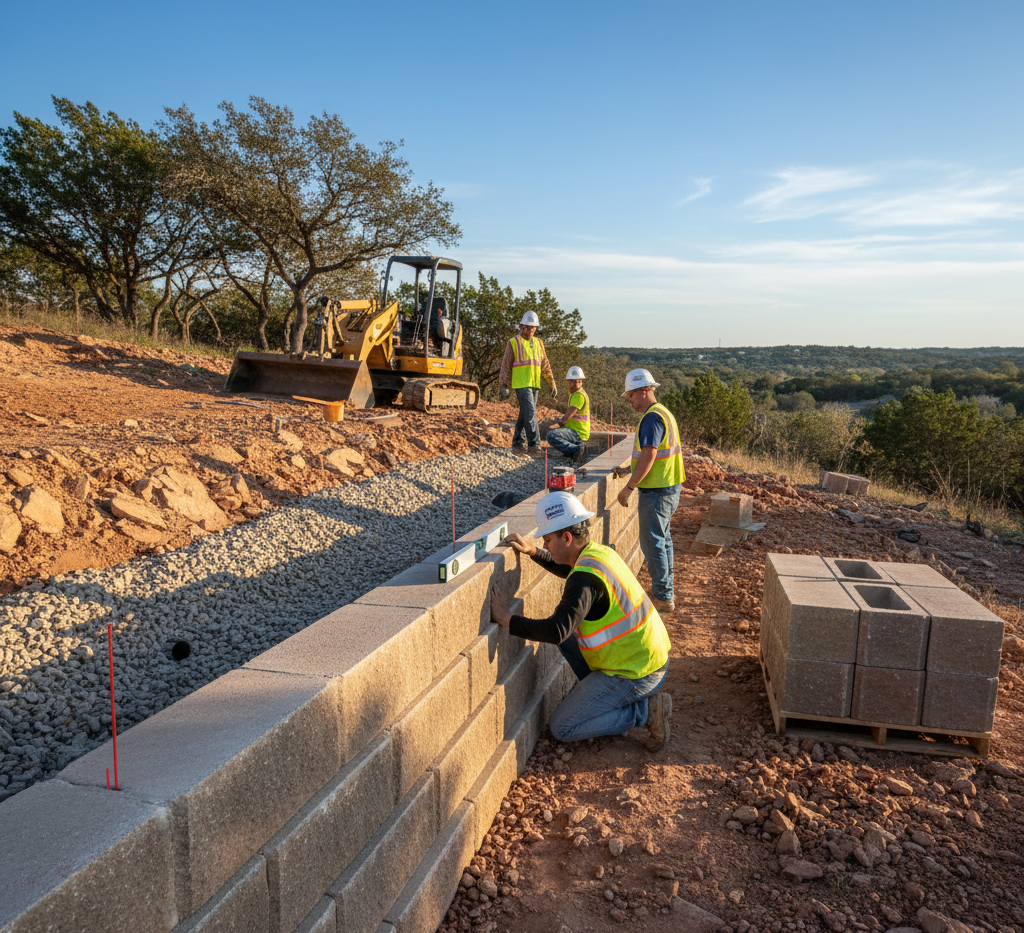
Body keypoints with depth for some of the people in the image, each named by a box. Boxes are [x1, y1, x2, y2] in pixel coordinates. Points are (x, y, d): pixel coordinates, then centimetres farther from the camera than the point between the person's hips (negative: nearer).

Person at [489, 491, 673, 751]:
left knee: (562, 728, 1)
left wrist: (506, 618, -27)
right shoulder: (598, 552, 3)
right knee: (567, 638, 17)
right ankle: (604, 697, 18)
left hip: (634, 673, -9)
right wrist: (533, 551, 14)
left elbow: (556, 630, -36)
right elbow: (567, 569, 26)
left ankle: (647, 711, -1)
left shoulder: (586, 578, -26)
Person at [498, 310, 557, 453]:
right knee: (530, 413, -14)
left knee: (525, 415, 8)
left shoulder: (538, 343, 15)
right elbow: (506, 365, 1)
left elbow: (545, 365, 17)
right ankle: (534, 444, -14)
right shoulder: (513, 342, 0)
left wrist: (552, 384, 13)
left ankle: (517, 443, 16)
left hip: (535, 384, 6)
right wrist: (504, 385, -5)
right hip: (521, 384, -6)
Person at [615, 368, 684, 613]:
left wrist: (628, 487, -20)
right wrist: (628, 470, 23)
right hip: (671, 486, 10)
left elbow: (648, 457, -25)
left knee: (652, 542, -3)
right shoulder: (664, 413, 14)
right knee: (663, 538, 18)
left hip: (657, 490, -10)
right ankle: (666, 589, 29)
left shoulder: (651, 418, -18)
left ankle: (663, 597, 3)